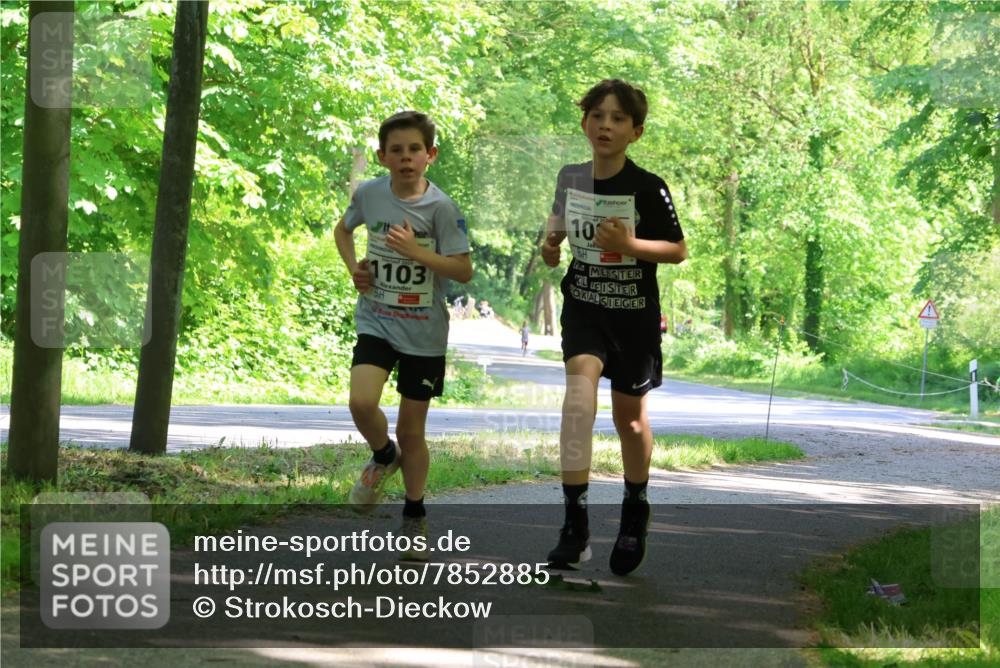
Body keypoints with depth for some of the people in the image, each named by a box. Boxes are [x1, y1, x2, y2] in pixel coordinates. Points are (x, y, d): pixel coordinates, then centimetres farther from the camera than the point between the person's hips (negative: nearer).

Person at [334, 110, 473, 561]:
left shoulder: (440, 207, -12)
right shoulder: (368, 194, -1)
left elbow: (464, 270, -11)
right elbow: (343, 229, 20)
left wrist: (416, 251, -23)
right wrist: (353, 266, 2)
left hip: (423, 333, -2)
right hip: (376, 321, 2)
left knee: (411, 431, 5)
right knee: (362, 401, -24)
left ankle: (414, 518, 25)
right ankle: (383, 456, 10)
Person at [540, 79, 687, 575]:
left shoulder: (648, 189, -14)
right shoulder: (571, 178, -2)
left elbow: (678, 251, -7)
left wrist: (629, 245, -23)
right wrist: (550, 244, -2)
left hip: (634, 315, -1)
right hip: (583, 306, 1)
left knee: (629, 415, 12)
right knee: (579, 389, -23)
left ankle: (635, 515, 39)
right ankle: (575, 524, -26)